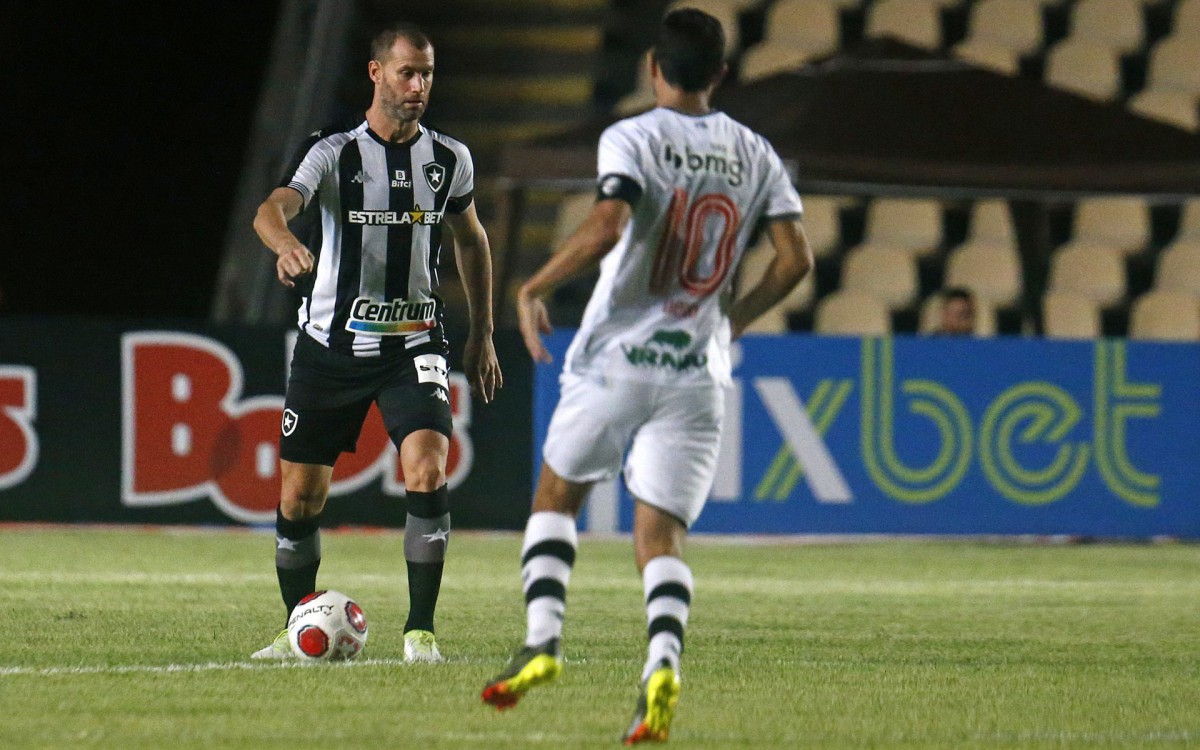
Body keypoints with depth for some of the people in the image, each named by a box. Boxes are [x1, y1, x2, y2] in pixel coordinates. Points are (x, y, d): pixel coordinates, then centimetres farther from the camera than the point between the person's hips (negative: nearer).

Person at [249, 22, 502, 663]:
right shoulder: (334, 152, -7)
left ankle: (421, 629, -12)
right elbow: (272, 209, -25)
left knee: (427, 472, -21)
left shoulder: (449, 160, 3)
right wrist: (286, 243, -49)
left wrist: (481, 335, 20)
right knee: (299, 495, 4)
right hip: (331, 342, -1)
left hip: (413, 341, 1)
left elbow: (470, 241, 21)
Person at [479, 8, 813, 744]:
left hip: (617, 358, -3)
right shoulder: (754, 154, 7)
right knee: (662, 535, 2)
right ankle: (664, 662, -23)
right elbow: (795, 260, 3)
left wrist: (533, 289, -9)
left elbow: (605, 230, -22)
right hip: (698, 373, 3)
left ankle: (542, 641, 2)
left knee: (557, 496, 18)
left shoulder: (632, 139, -6)